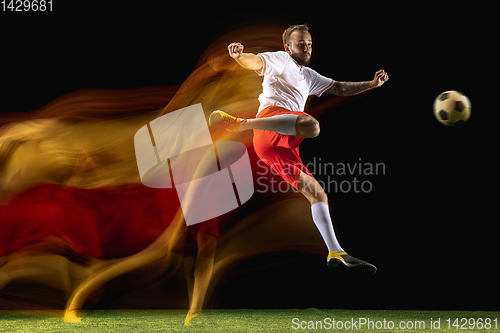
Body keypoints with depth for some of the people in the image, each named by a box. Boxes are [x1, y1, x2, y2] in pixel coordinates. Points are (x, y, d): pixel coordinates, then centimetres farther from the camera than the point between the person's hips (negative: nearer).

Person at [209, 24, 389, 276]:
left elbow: (341, 88, 43)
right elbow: (253, 61, -5)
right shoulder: (277, 59, 14)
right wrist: (238, 55, -28)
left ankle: (336, 254, -3)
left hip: (283, 146, 7)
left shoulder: (310, 77, 37)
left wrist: (372, 84, 31)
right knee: (311, 125, -41)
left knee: (318, 194, 1)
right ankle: (239, 123, -39)